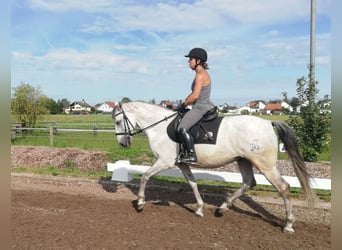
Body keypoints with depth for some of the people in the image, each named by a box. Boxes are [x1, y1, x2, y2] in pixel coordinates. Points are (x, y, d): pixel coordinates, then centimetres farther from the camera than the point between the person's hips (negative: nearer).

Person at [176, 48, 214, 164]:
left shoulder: (200, 75, -15)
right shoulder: (203, 73, 16)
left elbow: (195, 95, -21)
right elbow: (194, 93, 19)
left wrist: (184, 104, -8)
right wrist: (183, 102, 11)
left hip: (200, 108, -11)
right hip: (205, 107, 11)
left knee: (182, 129, -21)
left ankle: (191, 155, -19)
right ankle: (186, 151, 24)